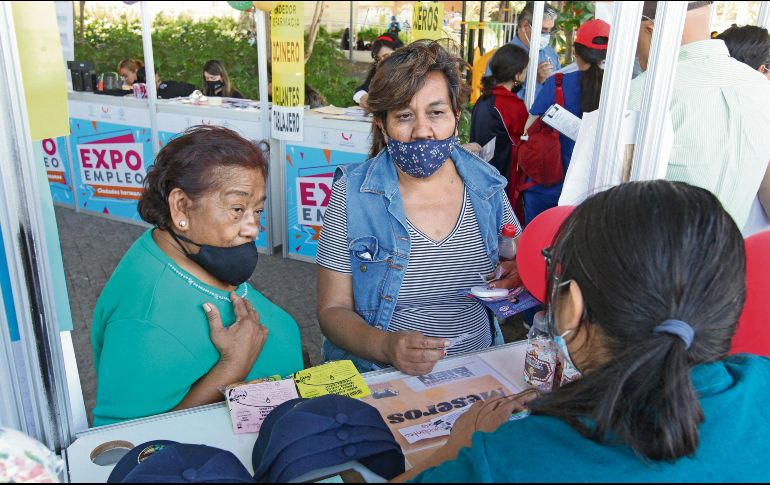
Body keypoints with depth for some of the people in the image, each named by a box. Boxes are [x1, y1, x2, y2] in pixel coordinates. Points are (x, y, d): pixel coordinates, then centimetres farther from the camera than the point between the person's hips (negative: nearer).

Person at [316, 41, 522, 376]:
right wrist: (385, 346, -23)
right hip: (378, 379, -2)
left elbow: (521, 264, 14)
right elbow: (333, 310, -5)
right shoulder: (352, 194, -6)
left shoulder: (487, 186, 2)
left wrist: (518, 276, -9)